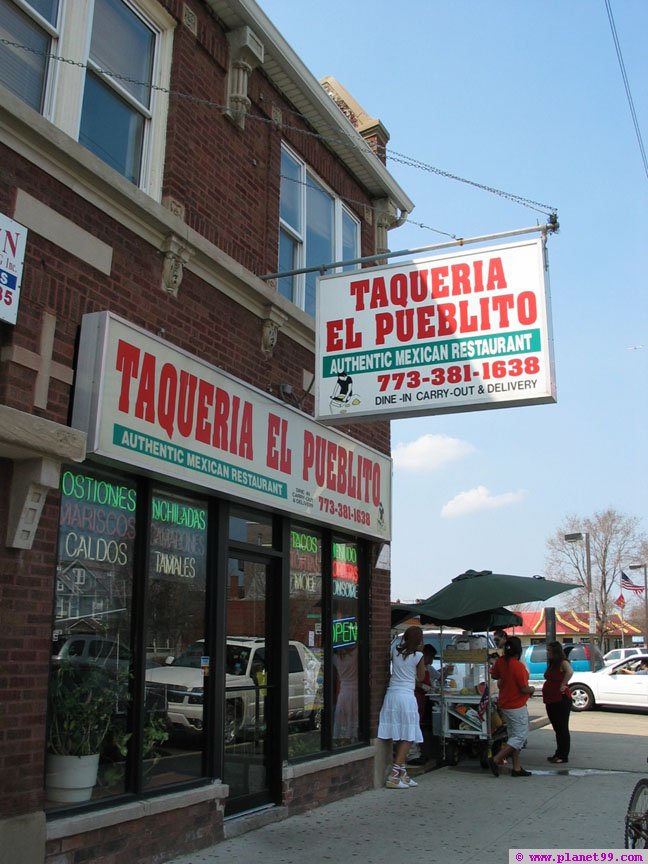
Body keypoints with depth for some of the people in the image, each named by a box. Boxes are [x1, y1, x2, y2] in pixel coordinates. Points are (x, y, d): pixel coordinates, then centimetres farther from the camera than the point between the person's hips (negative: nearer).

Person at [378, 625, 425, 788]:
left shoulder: (395, 651, 6)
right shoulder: (418, 656, -5)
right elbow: (420, 678, 8)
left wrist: (404, 641, 21)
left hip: (391, 694, 5)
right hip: (406, 697, -5)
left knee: (398, 738, 11)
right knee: (408, 738, 1)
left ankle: (402, 773, 17)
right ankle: (393, 776, -8)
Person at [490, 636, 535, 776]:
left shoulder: (500, 661, -2)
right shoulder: (519, 666, -23)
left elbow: (494, 675, 14)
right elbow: (524, 689, -20)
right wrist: (532, 689, 0)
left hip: (505, 705, 8)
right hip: (517, 707, -8)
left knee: (513, 736, 15)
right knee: (520, 737, 0)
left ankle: (517, 768, 19)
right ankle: (496, 760, -6)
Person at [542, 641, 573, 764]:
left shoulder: (563, 662, -13)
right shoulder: (551, 664, 15)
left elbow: (570, 671, -34)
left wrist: (563, 685, -26)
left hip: (561, 700, -9)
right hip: (551, 700, 9)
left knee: (562, 728, -2)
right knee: (556, 728, 15)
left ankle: (563, 756, 4)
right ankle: (558, 754, 23)